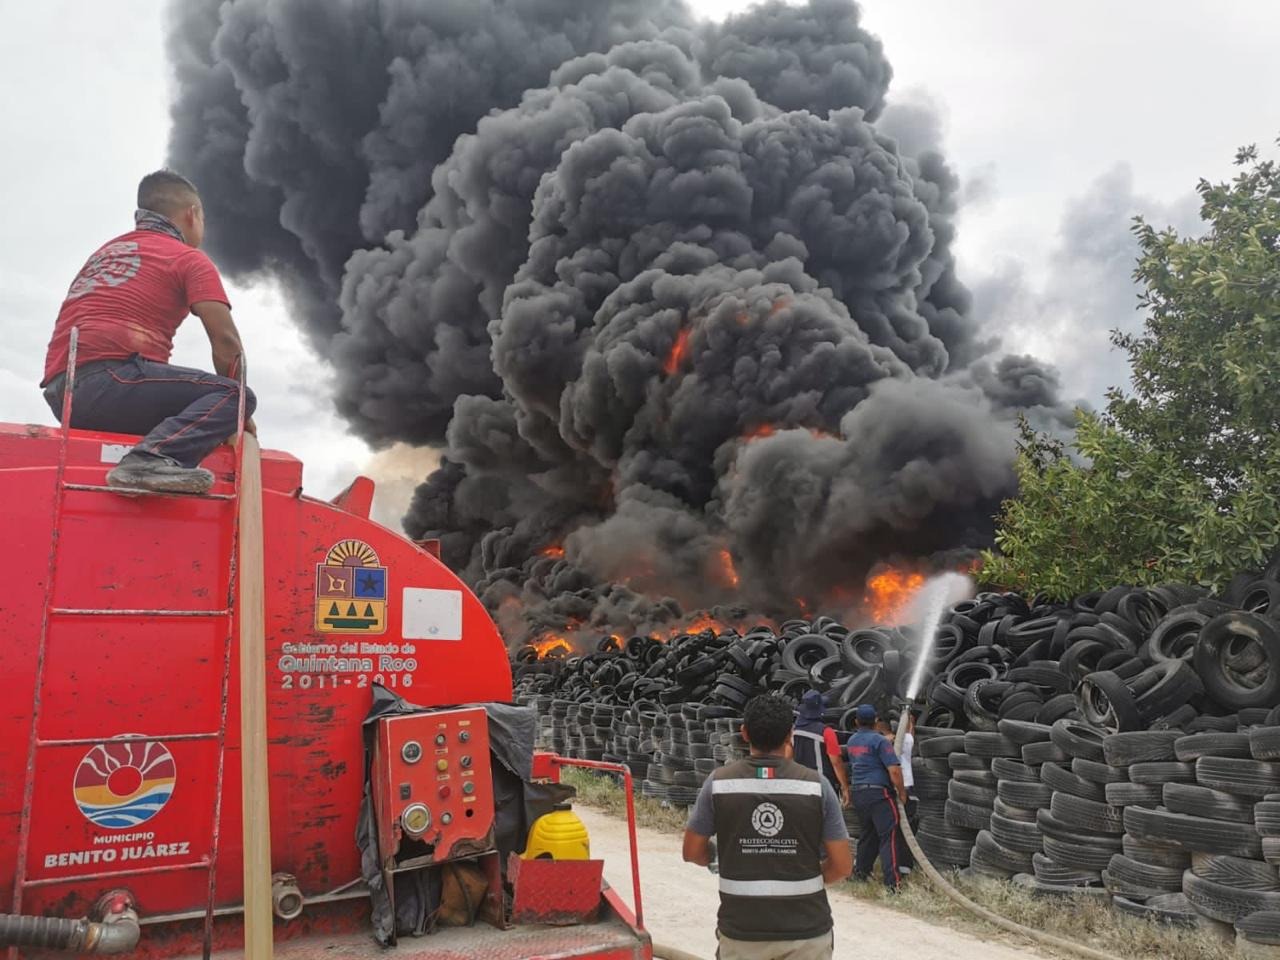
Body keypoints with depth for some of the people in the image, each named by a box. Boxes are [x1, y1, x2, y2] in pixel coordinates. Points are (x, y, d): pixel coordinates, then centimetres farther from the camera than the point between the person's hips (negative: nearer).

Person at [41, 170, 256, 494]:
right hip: (108, 377, -8)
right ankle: (153, 458, -33)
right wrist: (237, 411, 7)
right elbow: (226, 341, -5)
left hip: (61, 391, 8)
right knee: (233, 394, -12)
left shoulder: (105, 252, 30)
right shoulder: (190, 258, 6)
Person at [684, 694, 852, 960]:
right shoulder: (816, 784, -9)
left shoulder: (719, 783, -9)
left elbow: (693, 852, 1)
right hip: (806, 929, 0)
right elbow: (842, 866, -6)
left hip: (741, 930, 0)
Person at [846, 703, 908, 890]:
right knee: (888, 836, -6)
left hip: (858, 792, 7)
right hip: (878, 792, -7)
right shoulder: (879, 740, -10)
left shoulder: (851, 741, 13)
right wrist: (902, 792, -3)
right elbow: (894, 770, -16)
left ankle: (861, 873, 24)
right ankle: (892, 882, -11)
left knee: (866, 834, 19)